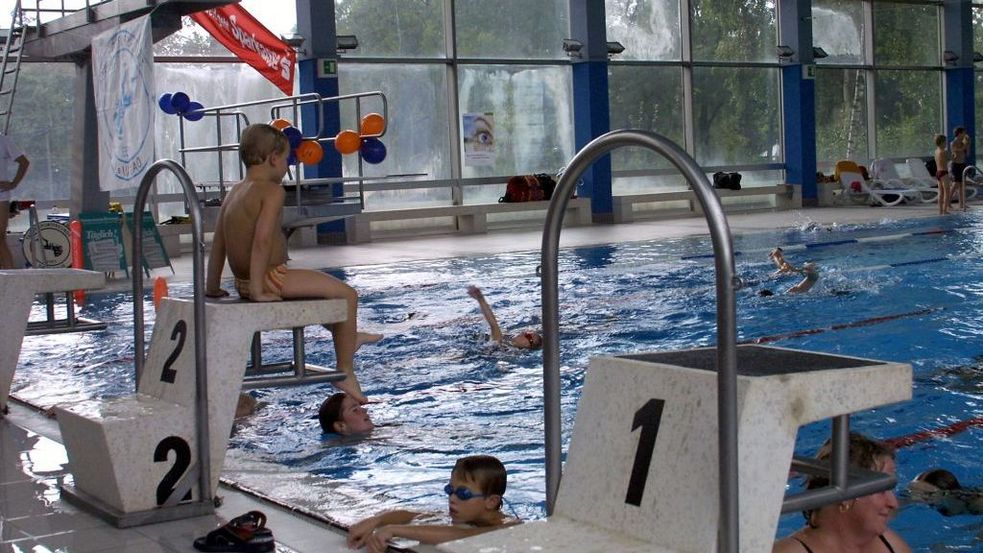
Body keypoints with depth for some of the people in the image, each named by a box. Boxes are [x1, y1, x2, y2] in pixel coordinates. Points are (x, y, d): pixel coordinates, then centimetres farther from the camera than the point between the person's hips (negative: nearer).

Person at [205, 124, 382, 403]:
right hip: (270, 279, -10)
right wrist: (258, 290, -24)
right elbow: (262, 240, -26)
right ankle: (345, 373, 5)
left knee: (322, 286, 34)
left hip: (243, 281, 10)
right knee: (347, 294, 0)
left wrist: (212, 287, 18)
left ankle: (348, 337, 53)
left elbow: (218, 242, 12)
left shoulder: (234, 192, 11)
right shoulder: (272, 191, -15)